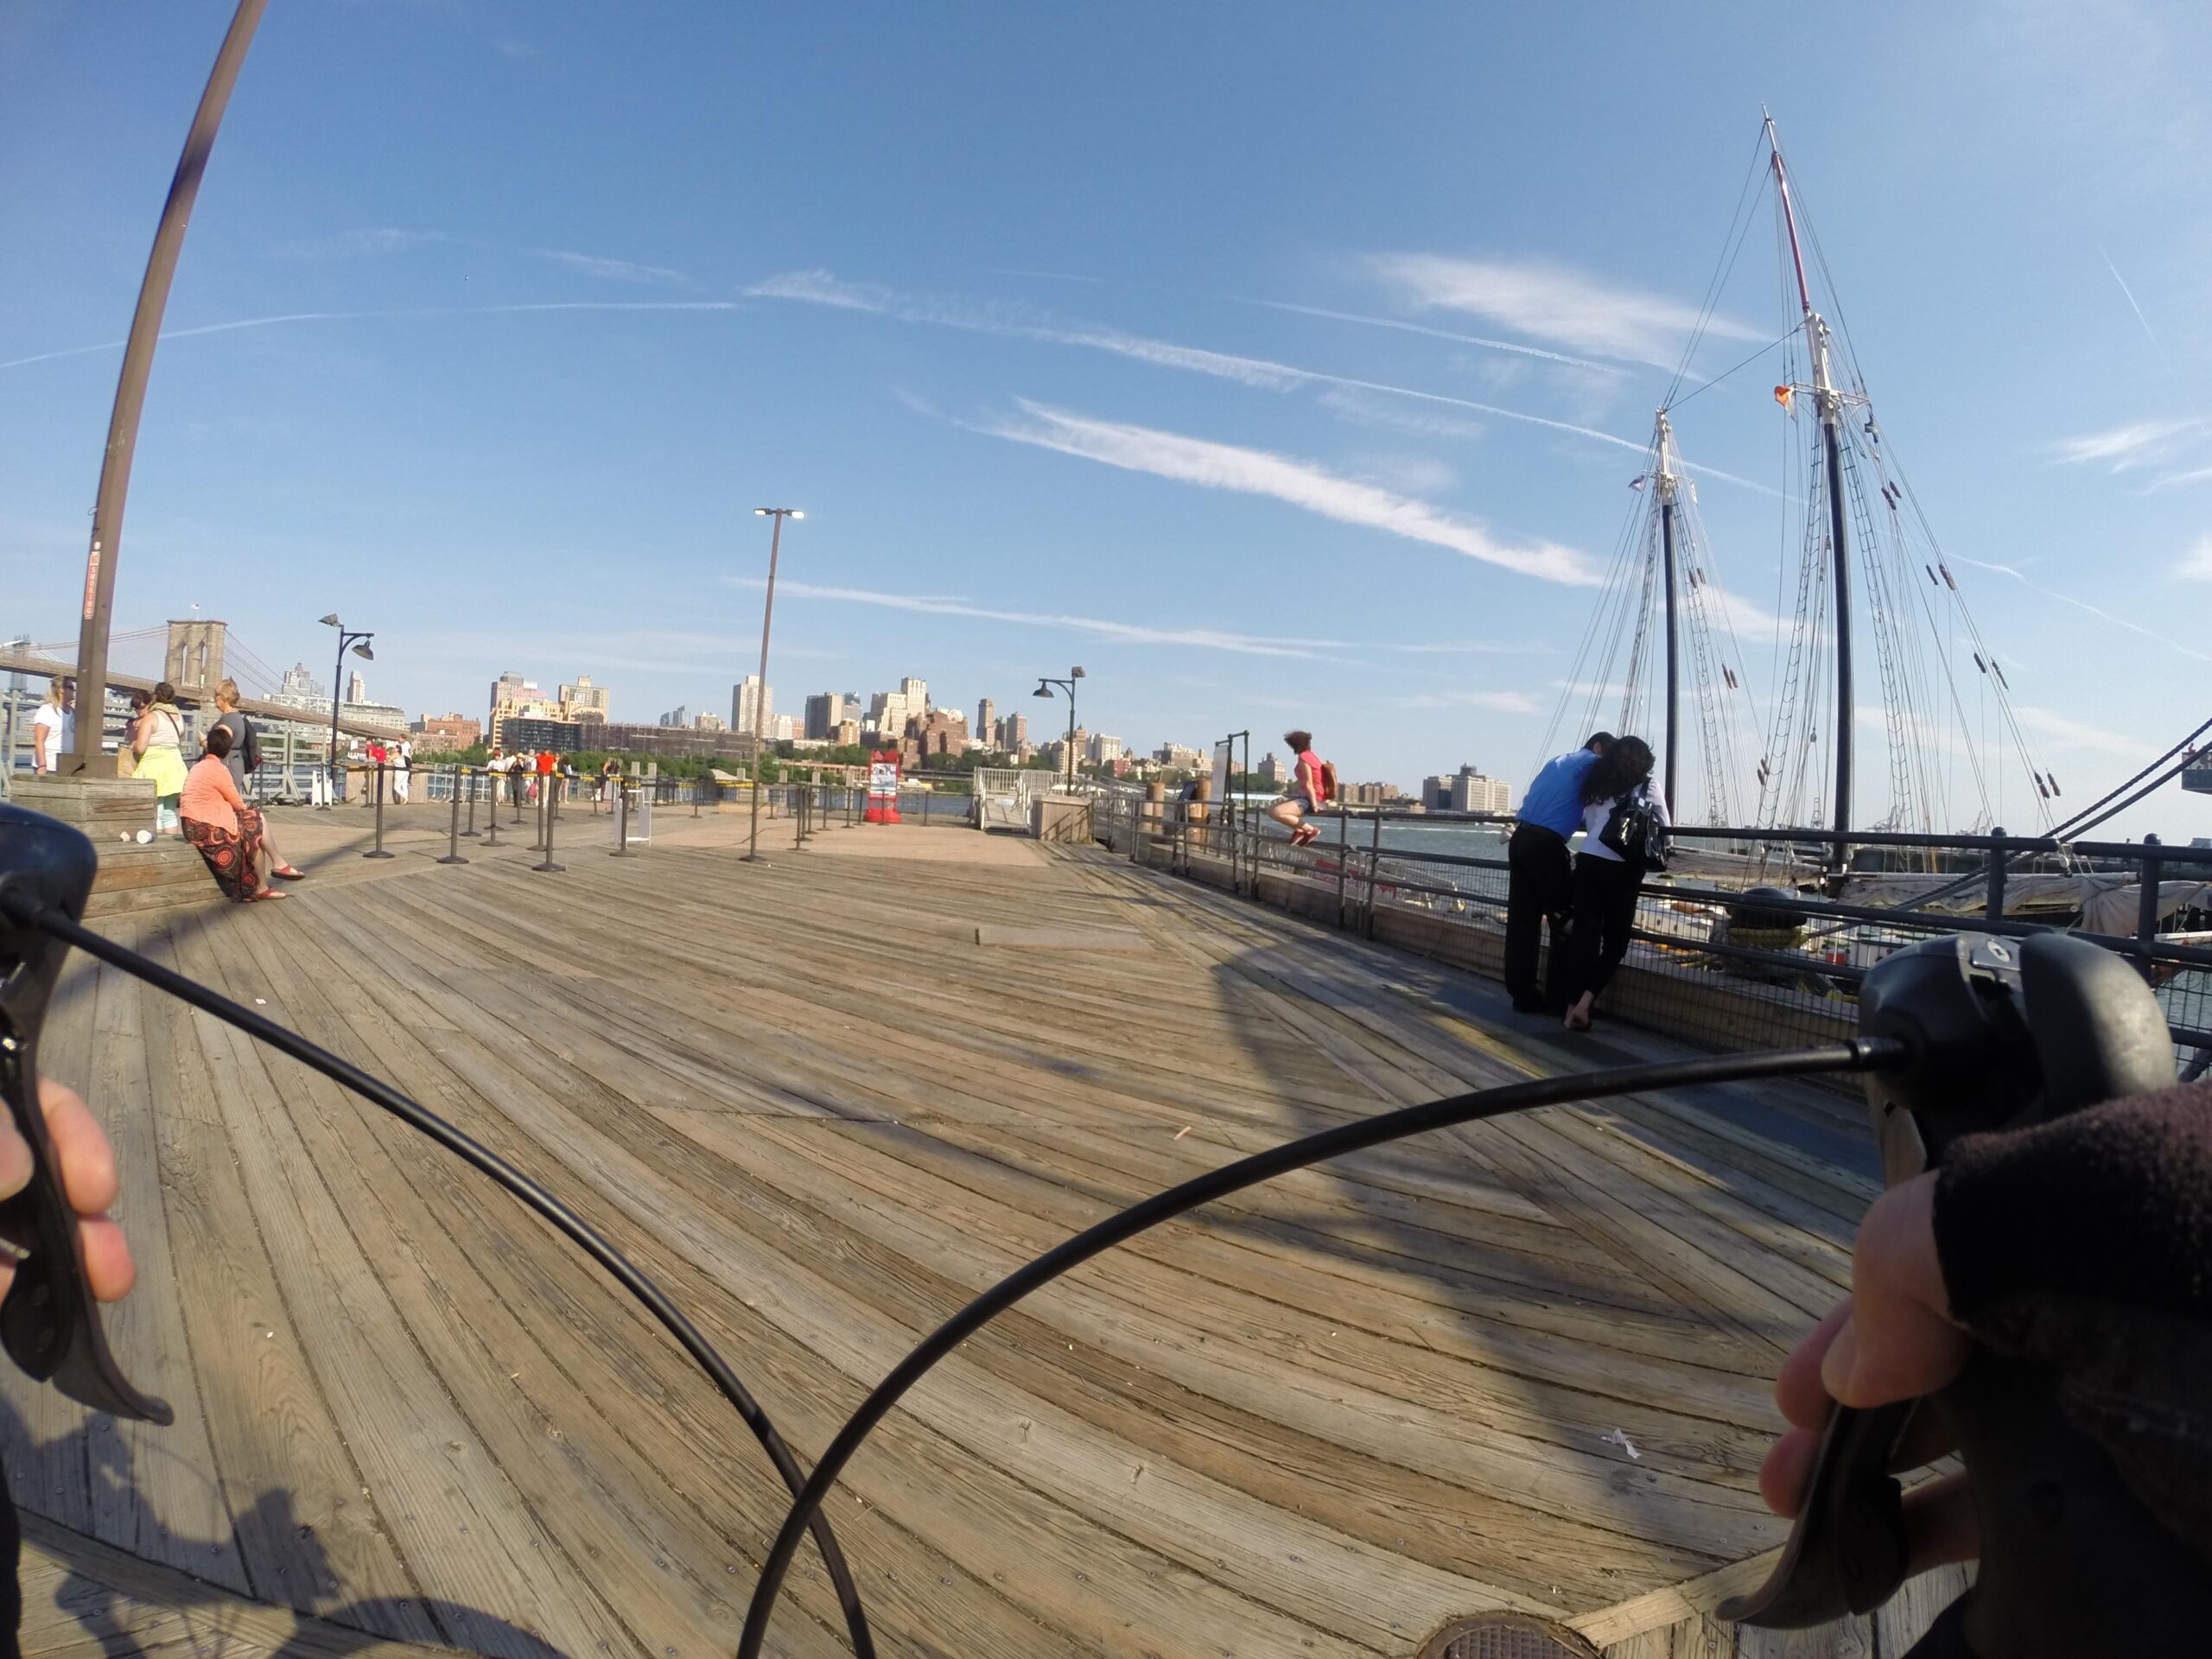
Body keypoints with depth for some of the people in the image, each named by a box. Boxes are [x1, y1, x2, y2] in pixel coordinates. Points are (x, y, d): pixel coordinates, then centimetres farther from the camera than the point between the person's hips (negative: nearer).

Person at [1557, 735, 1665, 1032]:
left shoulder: (1596, 783, 14)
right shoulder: (1648, 786, 6)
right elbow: (1664, 829, 17)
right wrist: (1645, 830, 36)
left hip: (1588, 860, 3)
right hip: (1621, 867, -3)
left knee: (1584, 933, 6)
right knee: (1615, 940, 7)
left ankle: (1572, 1005, 5)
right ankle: (1584, 1002, -6)